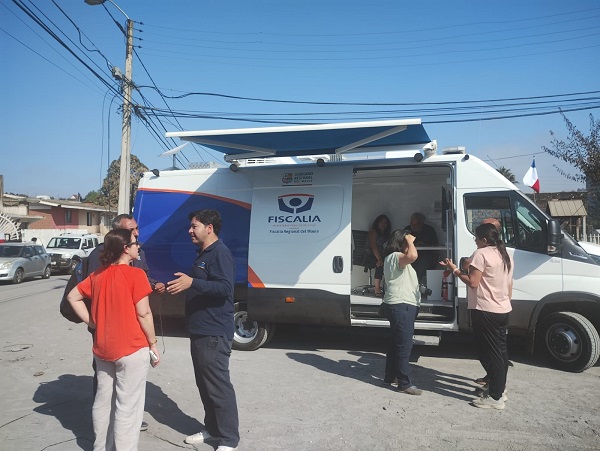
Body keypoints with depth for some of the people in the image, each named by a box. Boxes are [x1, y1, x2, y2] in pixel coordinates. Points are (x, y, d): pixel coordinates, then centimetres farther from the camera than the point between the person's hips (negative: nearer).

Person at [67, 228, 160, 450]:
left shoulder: (98, 274, 5)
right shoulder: (135, 274, -16)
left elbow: (73, 297, 12)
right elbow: (144, 314, -16)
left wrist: (90, 322, 9)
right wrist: (153, 344, -6)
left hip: (102, 349, 7)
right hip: (132, 349, -7)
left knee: (103, 400, 19)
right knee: (127, 407, 2)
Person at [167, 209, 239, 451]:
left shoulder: (220, 253, -15)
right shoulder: (203, 254, 16)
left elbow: (224, 288, -26)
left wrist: (192, 283, -34)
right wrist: (179, 285, 22)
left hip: (214, 334, -10)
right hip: (200, 332, 10)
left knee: (218, 387, -2)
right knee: (204, 384, 18)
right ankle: (212, 428, 31)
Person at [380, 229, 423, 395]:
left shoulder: (397, 258, 19)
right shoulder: (395, 257, -16)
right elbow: (413, 256, -34)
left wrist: (410, 243, 19)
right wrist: (410, 241, -19)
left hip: (402, 305, 12)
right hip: (401, 306, -12)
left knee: (396, 343, 18)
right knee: (404, 345, -7)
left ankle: (390, 376, 29)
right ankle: (404, 383, 0)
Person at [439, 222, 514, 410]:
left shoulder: (481, 254, -15)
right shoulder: (506, 256, 13)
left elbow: (473, 282, -19)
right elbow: (509, 286, 18)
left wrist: (455, 270, -9)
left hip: (485, 311, -9)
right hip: (503, 310, 9)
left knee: (489, 352, -4)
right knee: (500, 350, 17)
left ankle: (495, 397, 1)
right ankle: (500, 388, 29)